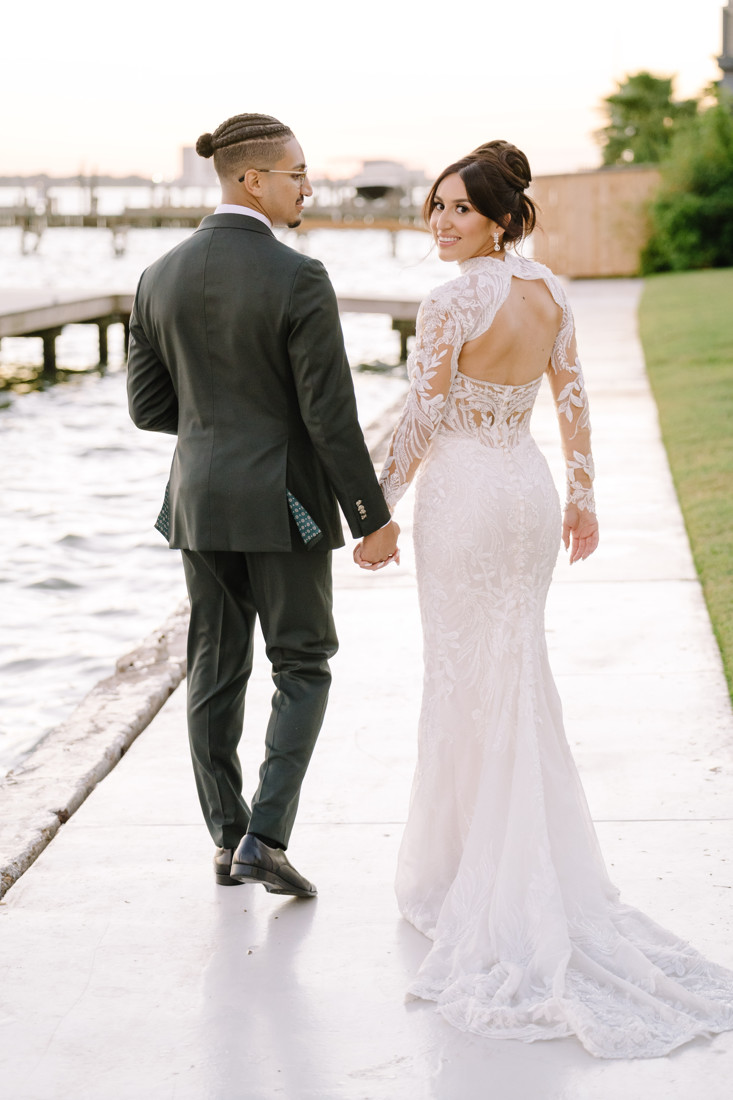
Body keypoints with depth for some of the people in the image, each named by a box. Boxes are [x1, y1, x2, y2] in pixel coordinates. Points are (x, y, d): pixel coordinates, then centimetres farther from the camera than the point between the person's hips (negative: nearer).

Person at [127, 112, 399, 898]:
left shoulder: (160, 279, 0)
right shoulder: (298, 279, -17)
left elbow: (149, 406, 5)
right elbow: (332, 416, -17)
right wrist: (373, 518, -8)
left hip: (200, 498, 5)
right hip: (282, 504, -5)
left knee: (216, 670, 14)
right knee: (302, 667, 8)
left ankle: (227, 839, 20)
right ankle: (266, 837, -3)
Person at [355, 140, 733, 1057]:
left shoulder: (453, 303, -18)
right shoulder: (550, 290, 3)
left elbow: (420, 422, -16)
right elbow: (572, 398, 8)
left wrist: (379, 514, -7)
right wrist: (581, 494, 17)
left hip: (463, 493, -7)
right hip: (529, 488, 7)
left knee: (463, 678, 4)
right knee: (521, 671, 16)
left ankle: (461, 867, 14)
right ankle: (538, 862, 26)